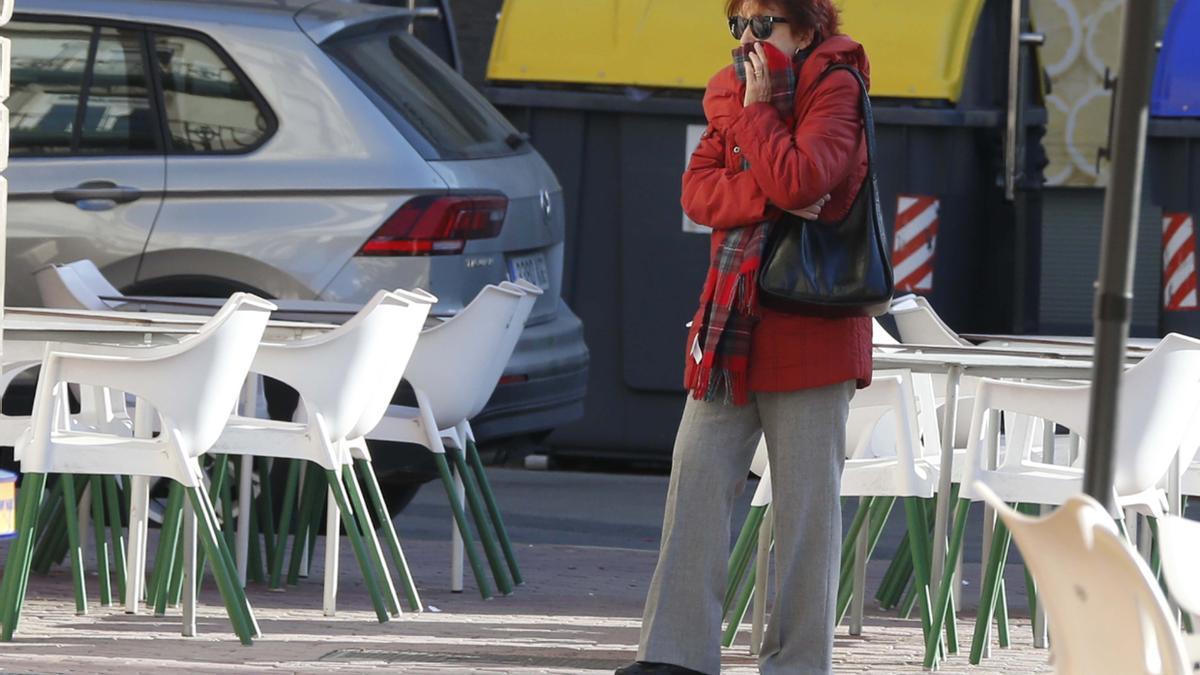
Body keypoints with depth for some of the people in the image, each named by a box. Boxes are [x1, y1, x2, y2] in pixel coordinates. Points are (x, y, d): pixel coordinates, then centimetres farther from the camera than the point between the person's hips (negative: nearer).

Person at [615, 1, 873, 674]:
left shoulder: (833, 88, -5)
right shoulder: (731, 93, 15)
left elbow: (799, 180, -21)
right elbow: (698, 191, 2)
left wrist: (756, 112, -10)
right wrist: (771, 199, -13)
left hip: (809, 329, -7)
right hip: (731, 324, 7)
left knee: (806, 498, -2)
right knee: (698, 477, 0)